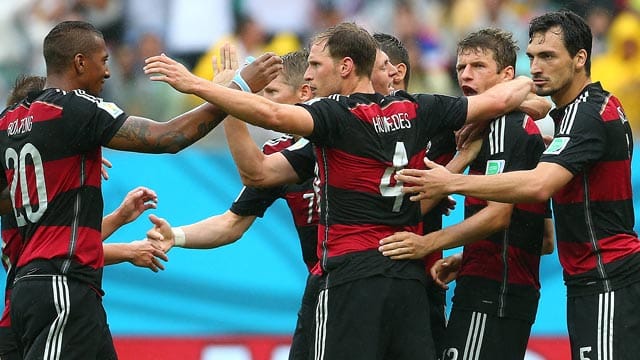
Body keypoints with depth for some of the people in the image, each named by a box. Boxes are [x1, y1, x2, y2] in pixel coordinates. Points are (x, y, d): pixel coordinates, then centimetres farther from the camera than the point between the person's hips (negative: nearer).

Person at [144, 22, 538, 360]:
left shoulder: (336, 115, -8)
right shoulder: (416, 111, 10)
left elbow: (271, 113, -26)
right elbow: (497, 100, 17)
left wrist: (194, 84, -25)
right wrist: (525, 83, 39)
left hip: (353, 273, -6)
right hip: (410, 274, 6)